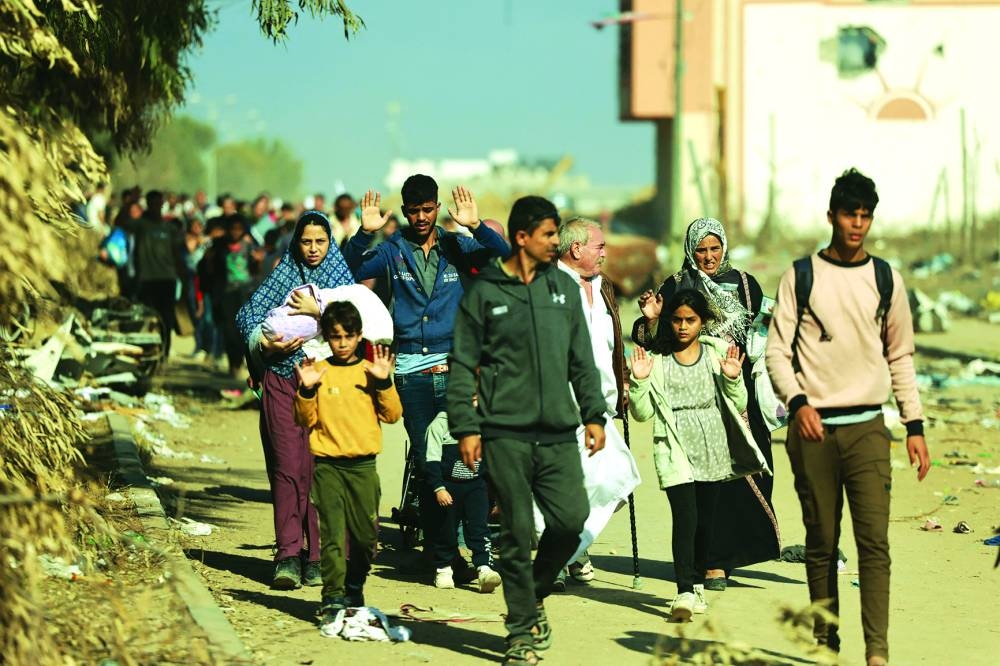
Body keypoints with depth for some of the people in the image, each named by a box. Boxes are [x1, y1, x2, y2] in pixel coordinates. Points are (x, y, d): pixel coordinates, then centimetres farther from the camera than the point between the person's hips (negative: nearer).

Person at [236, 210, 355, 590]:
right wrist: (266, 344, -10)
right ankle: (288, 555, -8)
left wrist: (318, 311, -13)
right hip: (281, 378, 1)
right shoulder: (282, 276, 13)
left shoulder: (341, 278, 11)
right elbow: (247, 314, 5)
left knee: (320, 468, -4)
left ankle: (319, 558, 0)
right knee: (287, 467, -7)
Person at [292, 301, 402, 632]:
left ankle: (354, 589, 27)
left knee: (366, 535, 4)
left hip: (363, 464, 1)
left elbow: (392, 414, 2)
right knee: (333, 534, -7)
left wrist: (384, 382, -11)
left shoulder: (369, 371, 7)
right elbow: (306, 420, 3)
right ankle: (333, 599, -6)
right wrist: (306, 390, -12)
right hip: (327, 465, -1)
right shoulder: (318, 371, 4)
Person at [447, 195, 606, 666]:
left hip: (559, 433, 3)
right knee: (517, 533, -1)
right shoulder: (484, 291, 0)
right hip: (506, 433, -3)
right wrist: (465, 427, -7)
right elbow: (463, 365, 0)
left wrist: (594, 414, 7)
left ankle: (535, 596, 19)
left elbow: (582, 359, 15)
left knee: (572, 518, -8)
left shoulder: (564, 288, 11)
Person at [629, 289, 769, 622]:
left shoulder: (718, 353, 6)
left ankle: (697, 583, 27)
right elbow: (642, 412, 0)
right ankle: (684, 592, -20)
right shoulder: (657, 359, 1)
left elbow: (738, 406, 6)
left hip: (712, 451, 3)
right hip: (675, 452, -3)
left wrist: (733, 379, -11)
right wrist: (639, 382, -15)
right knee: (685, 518, -15)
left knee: (705, 521, 9)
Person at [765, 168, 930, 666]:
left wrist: (915, 426, 8)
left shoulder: (885, 279, 9)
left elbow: (901, 357, 14)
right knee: (822, 543, 4)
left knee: (874, 541, -10)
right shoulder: (801, 277, 3)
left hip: (867, 427, 1)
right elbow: (777, 350, 2)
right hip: (814, 426, -1)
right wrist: (798, 402, -15)